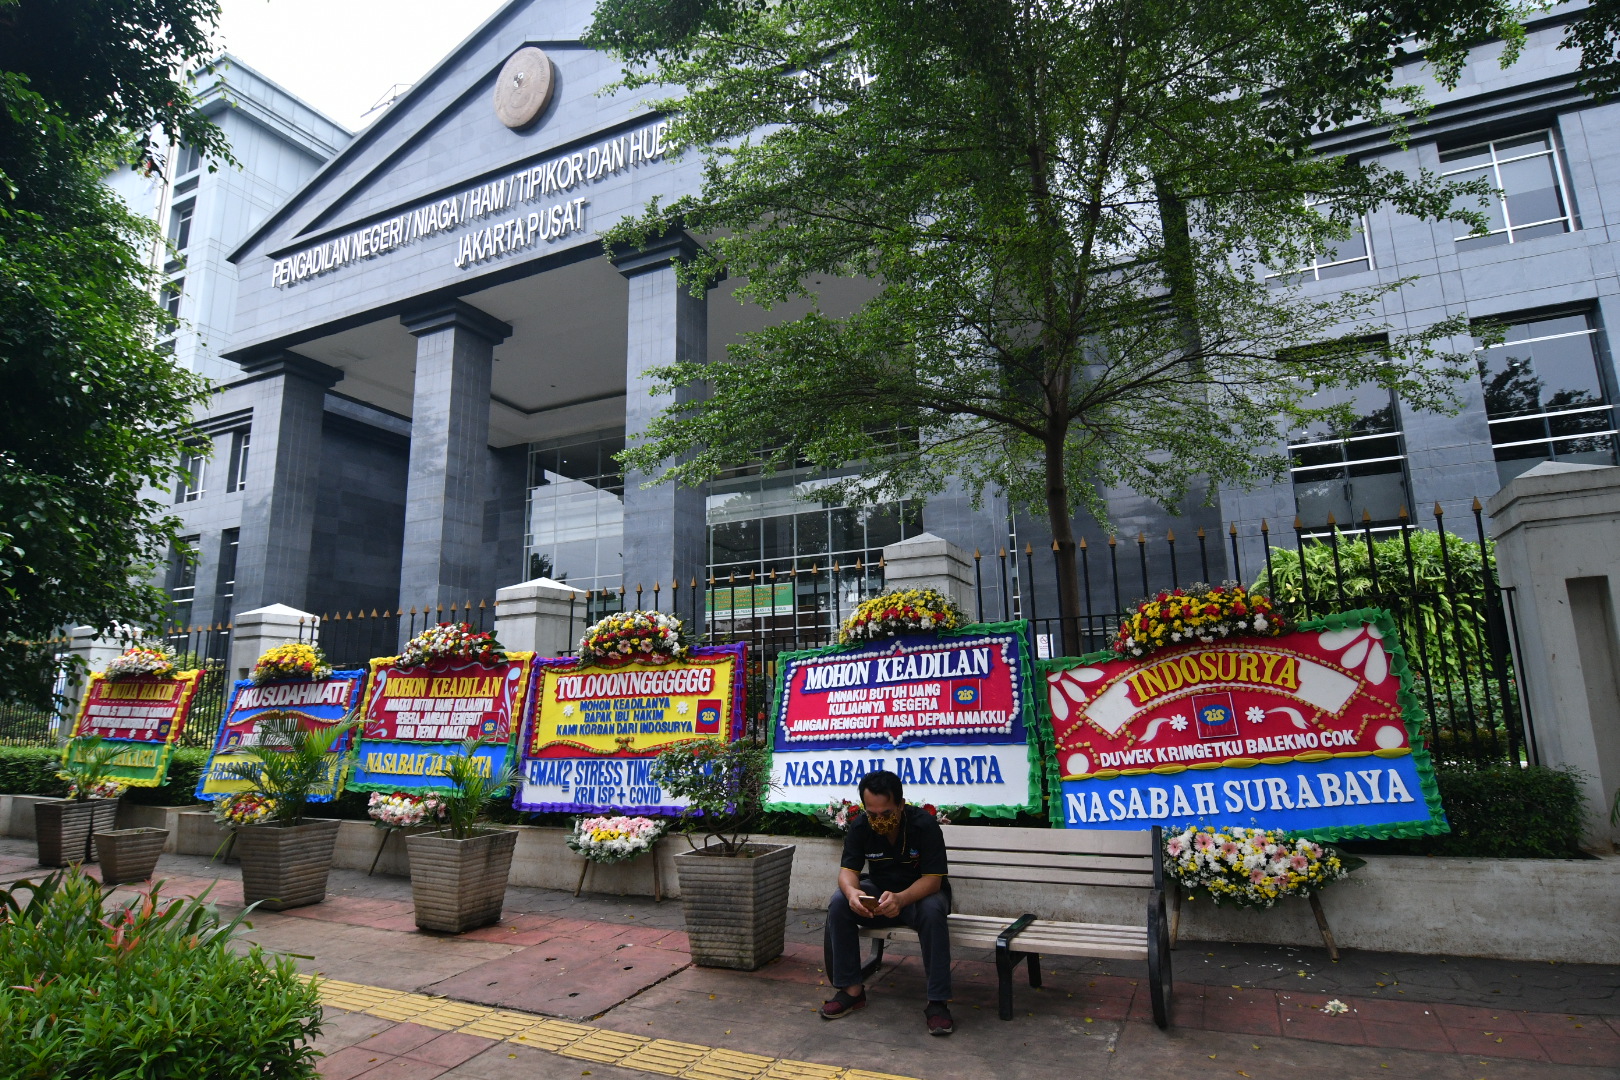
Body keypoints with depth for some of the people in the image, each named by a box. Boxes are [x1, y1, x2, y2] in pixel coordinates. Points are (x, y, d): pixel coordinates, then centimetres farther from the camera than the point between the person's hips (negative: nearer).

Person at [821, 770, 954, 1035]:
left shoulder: (924, 824, -24)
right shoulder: (860, 826, -13)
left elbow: (933, 879, -26)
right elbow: (848, 869, -14)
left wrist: (901, 899, -46)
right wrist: (851, 891, -39)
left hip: (920, 892, -3)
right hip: (878, 891, 3)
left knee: (932, 911, -36)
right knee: (838, 904, -23)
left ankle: (937, 1002, -26)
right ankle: (851, 989, -11)